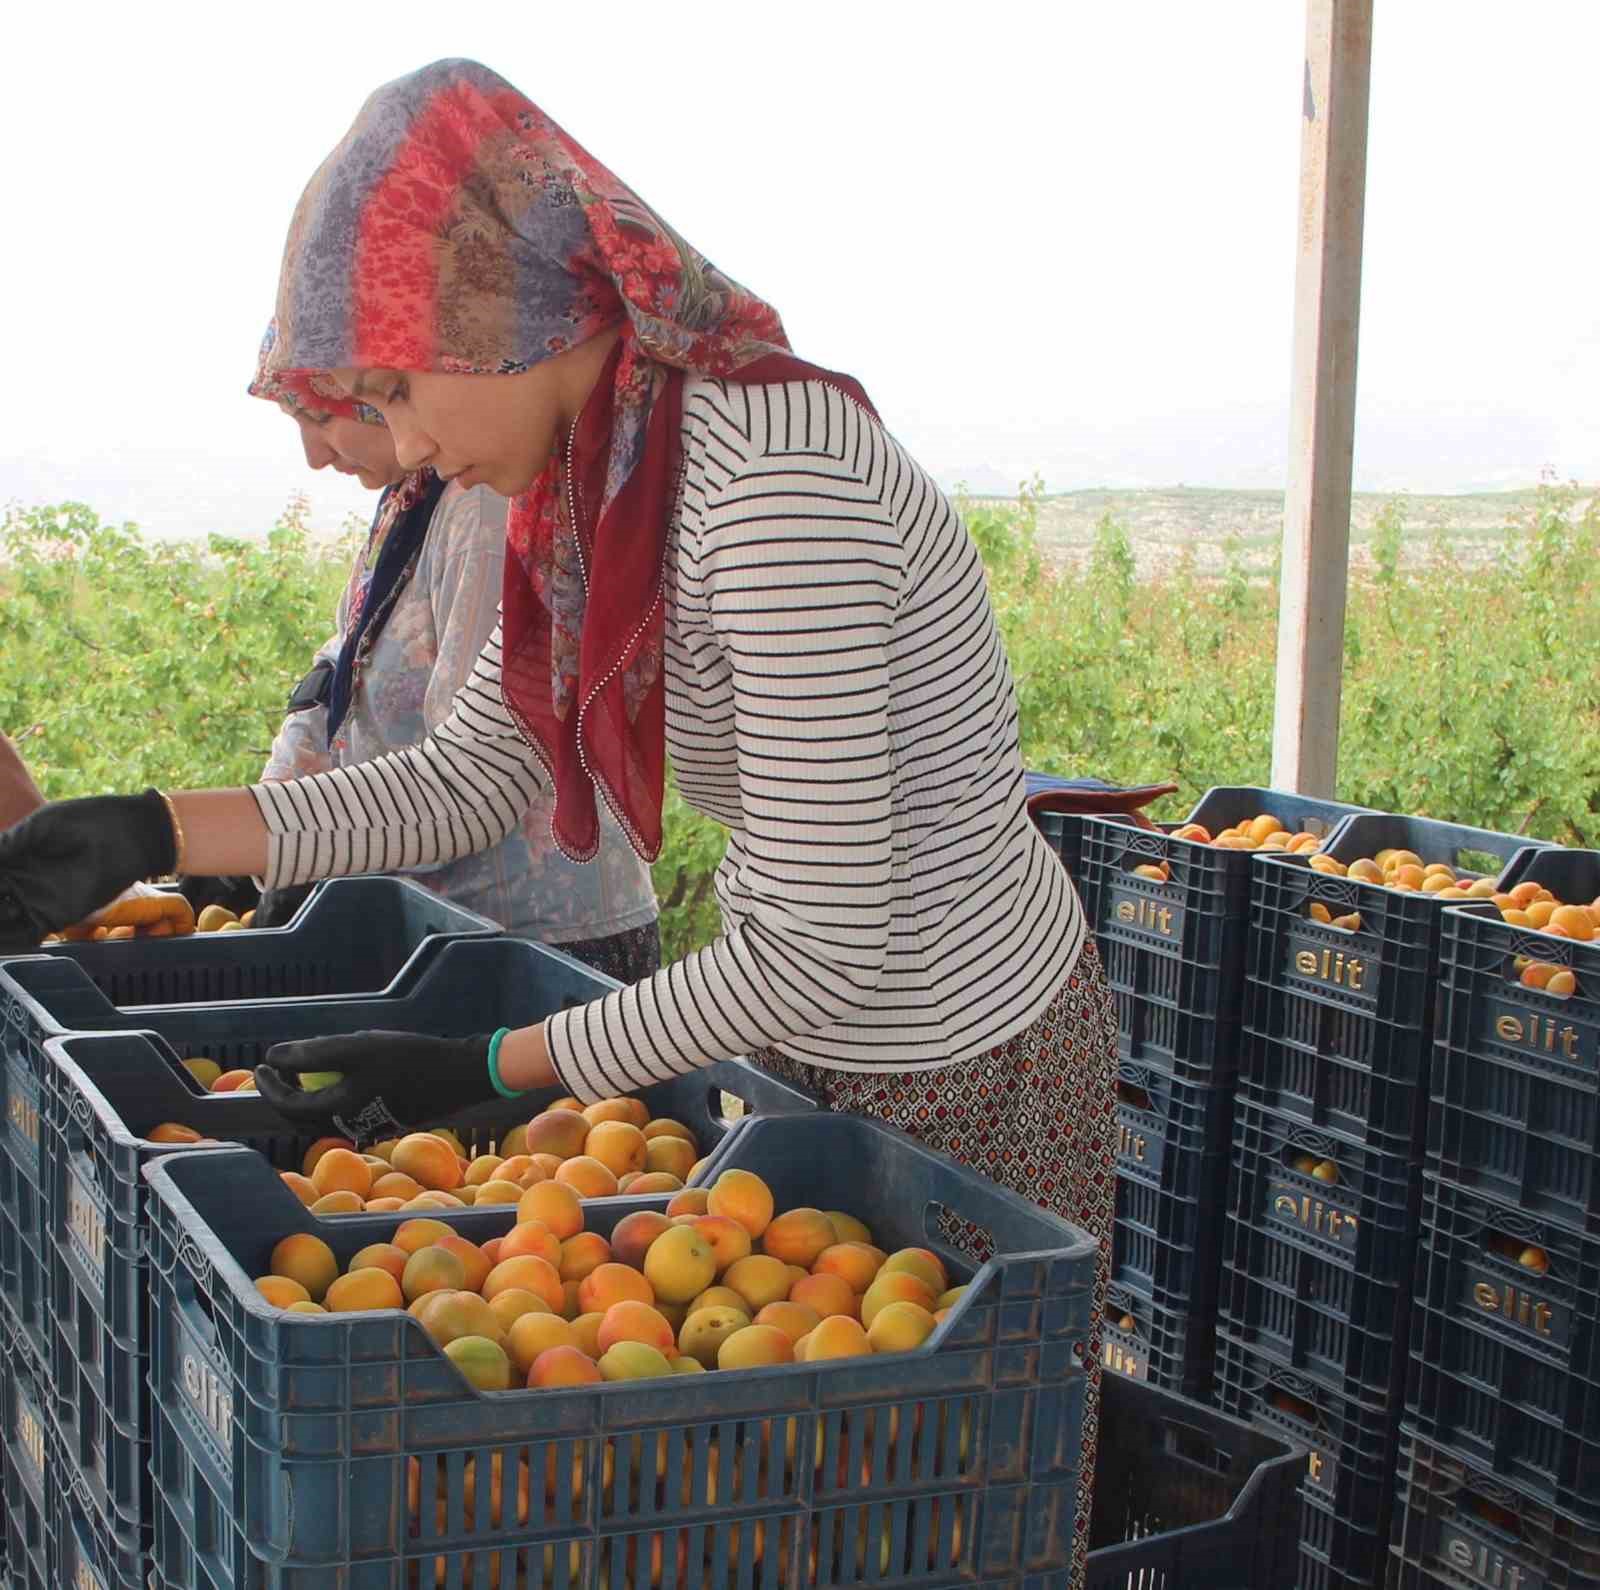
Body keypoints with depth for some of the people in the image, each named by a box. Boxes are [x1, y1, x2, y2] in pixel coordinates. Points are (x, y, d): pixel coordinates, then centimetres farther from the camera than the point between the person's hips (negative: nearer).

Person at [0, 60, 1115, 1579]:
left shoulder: (766, 474, -29)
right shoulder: (595, 482, 1)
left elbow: (822, 946, -28)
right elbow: (469, 775, 7)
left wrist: (485, 1069, -22)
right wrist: (153, 830, -1)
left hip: (962, 1071, -9)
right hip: (822, 1052, 9)